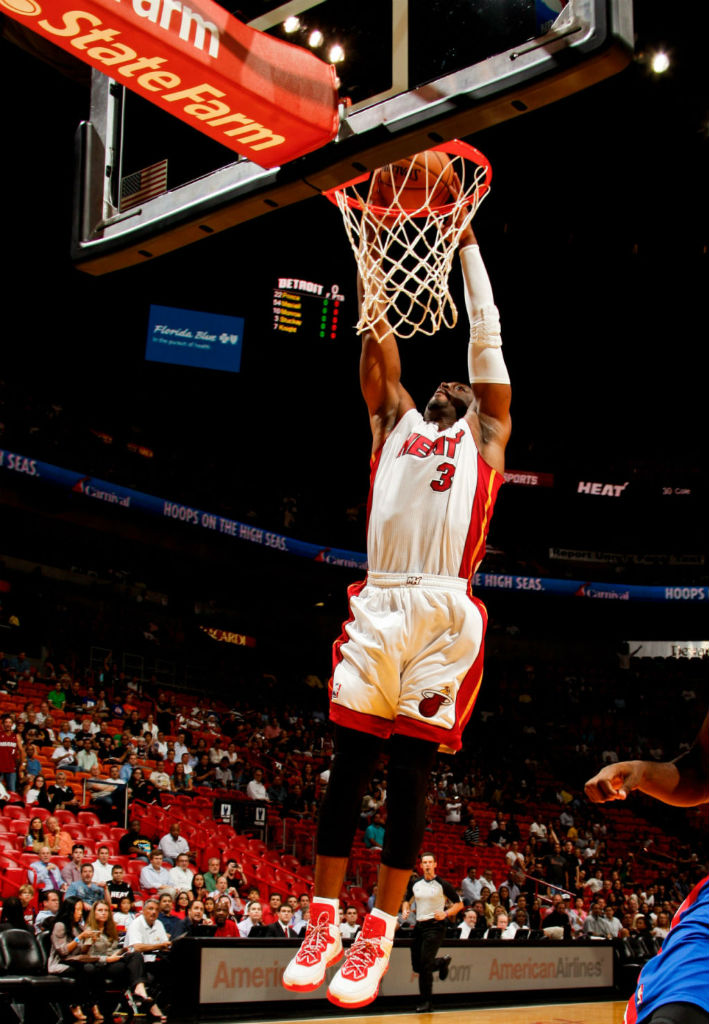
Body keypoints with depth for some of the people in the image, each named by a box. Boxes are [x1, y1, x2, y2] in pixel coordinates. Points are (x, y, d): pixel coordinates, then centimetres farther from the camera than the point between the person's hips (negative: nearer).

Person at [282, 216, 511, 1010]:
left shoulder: (484, 432, 20)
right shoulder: (395, 421, 25)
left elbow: (486, 335, 21)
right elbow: (378, 337, 24)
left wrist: (466, 243, 28)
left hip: (445, 611, -2)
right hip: (377, 603, 2)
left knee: (411, 768, -2)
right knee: (349, 762, 2)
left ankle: (379, 935, 4)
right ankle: (324, 923, 10)